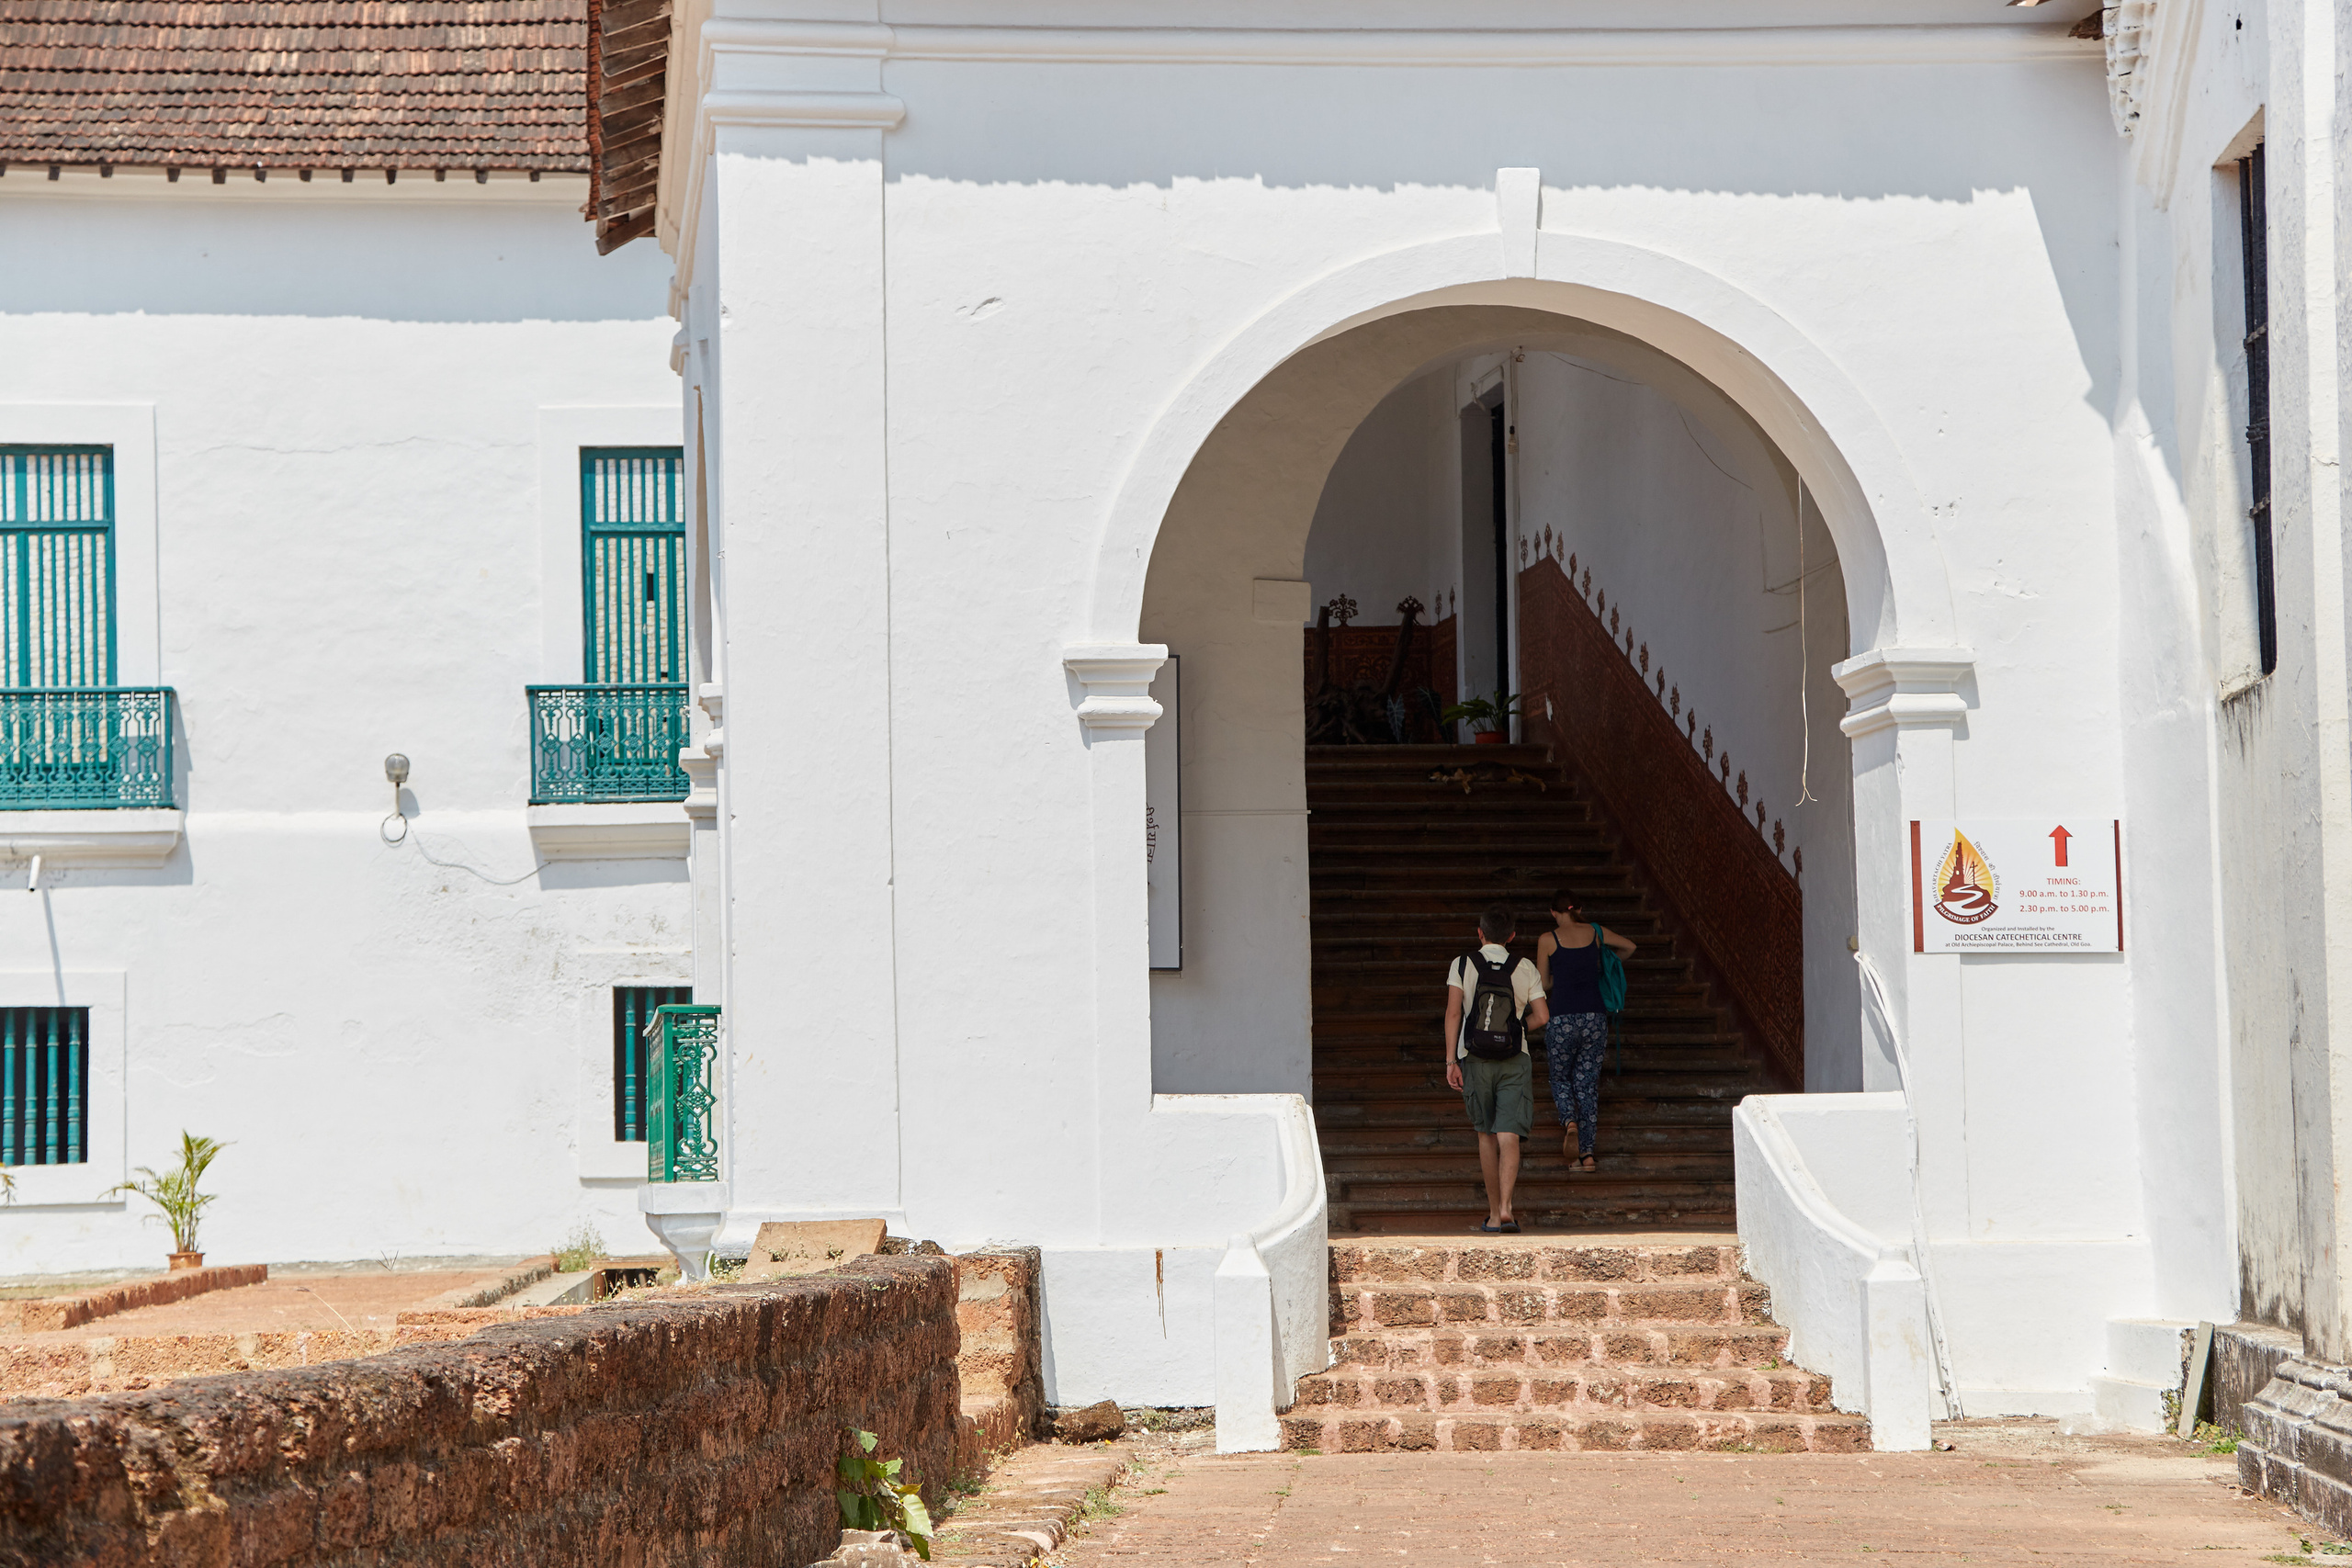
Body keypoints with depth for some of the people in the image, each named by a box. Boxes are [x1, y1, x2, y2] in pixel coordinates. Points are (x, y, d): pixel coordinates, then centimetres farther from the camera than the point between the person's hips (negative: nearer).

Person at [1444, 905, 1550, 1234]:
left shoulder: (1462, 966, -1)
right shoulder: (1525, 969, 2)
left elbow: (1453, 1014, -8)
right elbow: (1540, 1016, -2)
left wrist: (1450, 1062, -7)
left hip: (1475, 1059, 0)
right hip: (1514, 1060, 0)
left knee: (1486, 1136, 13)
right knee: (1509, 1136, -6)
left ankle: (1494, 1214, 18)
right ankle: (1506, 1208, -24)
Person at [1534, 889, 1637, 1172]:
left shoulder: (1548, 940, -1)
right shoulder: (1595, 933, 8)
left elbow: (1542, 983, 6)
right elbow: (1629, 946, 25)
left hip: (1562, 1019, -3)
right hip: (1595, 1018, 3)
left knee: (1560, 1079, 16)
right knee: (1587, 1083, 10)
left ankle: (1569, 1121, -14)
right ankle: (1587, 1153, 4)